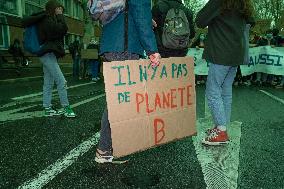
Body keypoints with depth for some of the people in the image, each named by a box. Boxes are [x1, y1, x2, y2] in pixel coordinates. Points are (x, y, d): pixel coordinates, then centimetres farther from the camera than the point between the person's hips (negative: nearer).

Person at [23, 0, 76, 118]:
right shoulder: (47, 19, -11)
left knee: (48, 83, 10)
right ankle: (66, 108, -6)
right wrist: (60, 15, -6)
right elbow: (63, 29, -18)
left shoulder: (49, 19, 18)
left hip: (49, 54, 11)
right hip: (48, 54, -11)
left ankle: (47, 109, 15)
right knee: (61, 81, -12)